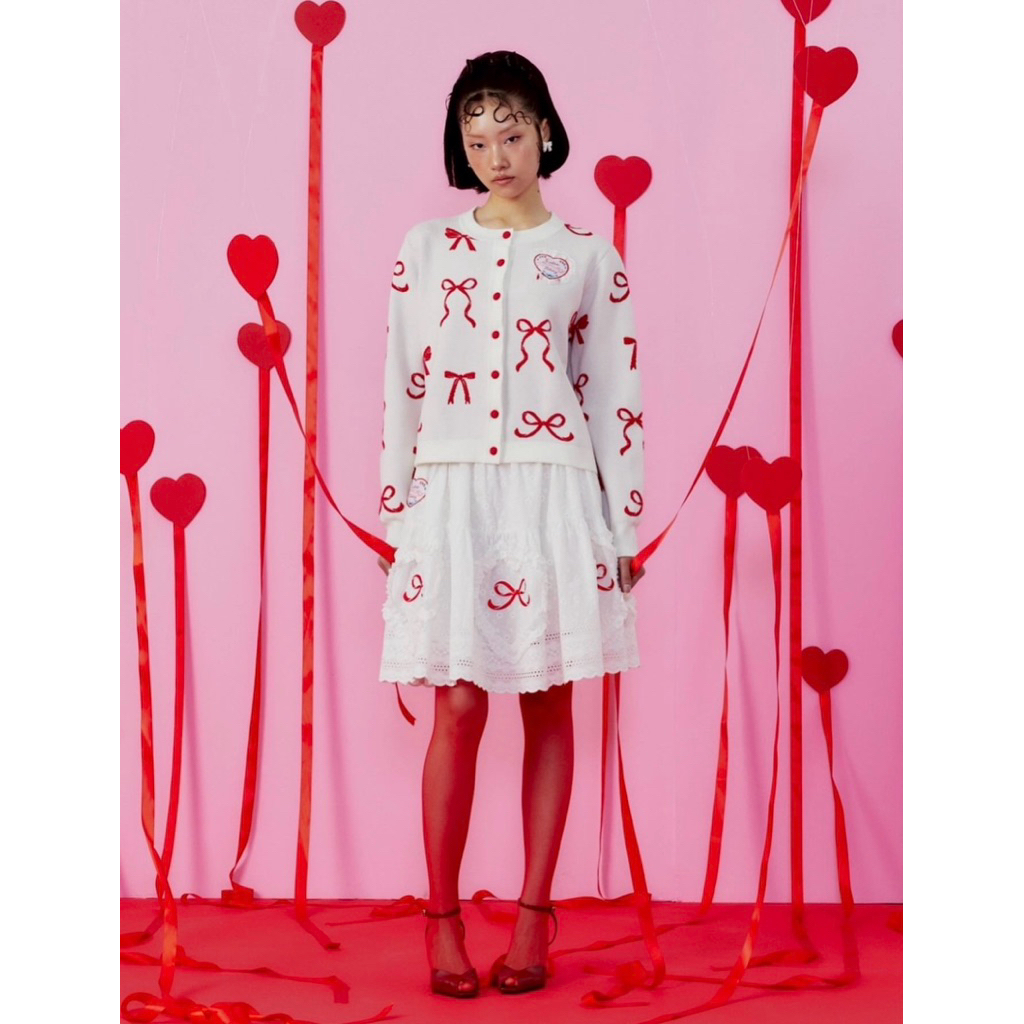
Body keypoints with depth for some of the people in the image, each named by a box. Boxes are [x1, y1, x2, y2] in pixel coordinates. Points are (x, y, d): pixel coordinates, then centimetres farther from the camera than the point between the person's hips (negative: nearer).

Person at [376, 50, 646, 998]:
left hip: (554, 495, 0)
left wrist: (626, 527, 3)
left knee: (549, 706, 4)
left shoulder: (589, 258, 6)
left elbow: (615, 397, 6)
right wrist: (395, 512, 4)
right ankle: (443, 916, 8)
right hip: (453, 496, 0)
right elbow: (401, 387, 8)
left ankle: (534, 914, 14)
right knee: (459, 706, -4)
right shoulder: (425, 249, 8)